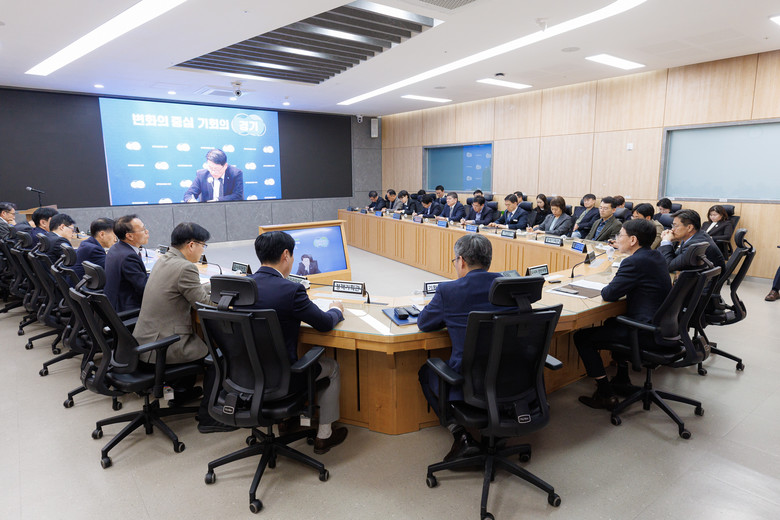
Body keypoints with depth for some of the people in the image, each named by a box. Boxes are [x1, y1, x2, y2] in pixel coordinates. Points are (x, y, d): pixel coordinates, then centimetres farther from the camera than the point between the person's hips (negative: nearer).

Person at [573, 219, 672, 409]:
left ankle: (606, 395, 0)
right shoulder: (657, 256, 9)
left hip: (646, 331, -10)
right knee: (612, 322, 35)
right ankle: (622, 380, 39)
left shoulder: (634, 262, -22)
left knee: (582, 337, -5)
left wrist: (606, 287, 2)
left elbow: (609, 295, -20)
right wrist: (614, 285, 6)